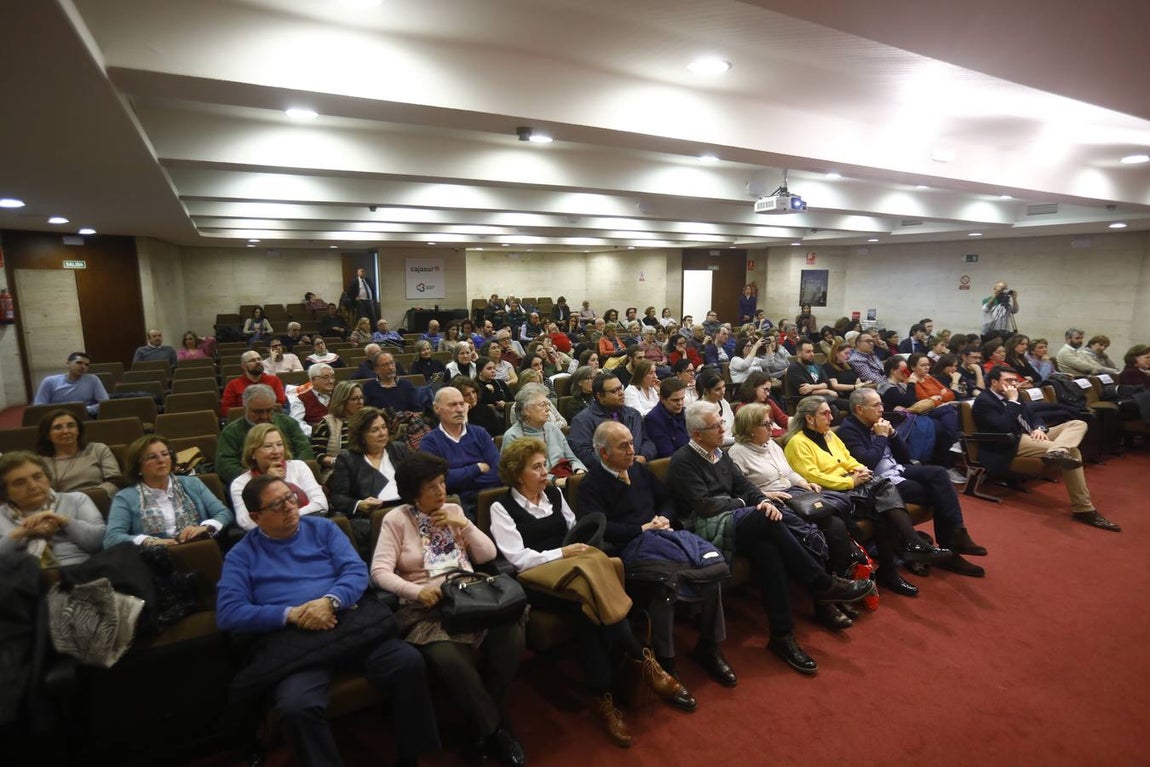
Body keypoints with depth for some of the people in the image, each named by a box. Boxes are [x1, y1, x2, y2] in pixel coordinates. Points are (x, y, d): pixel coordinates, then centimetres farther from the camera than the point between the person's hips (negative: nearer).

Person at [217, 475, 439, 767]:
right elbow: (228, 613, 0)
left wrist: (330, 601, -15)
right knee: (297, 706, -34)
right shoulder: (242, 555, 12)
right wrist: (290, 614, -12)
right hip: (292, 638, -1)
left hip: (348, 620, 2)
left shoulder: (322, 527, 15)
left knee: (409, 662, -23)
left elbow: (356, 570, 5)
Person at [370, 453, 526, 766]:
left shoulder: (454, 511, 12)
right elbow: (379, 571, -10)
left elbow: (488, 555, 10)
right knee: (450, 660, -35)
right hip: (426, 609, -3)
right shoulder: (396, 519, 1)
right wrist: (417, 590, -26)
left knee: (511, 636, -26)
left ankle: (485, 728, -1)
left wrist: (464, 525, -4)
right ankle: (496, 729, -7)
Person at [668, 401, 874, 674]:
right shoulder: (682, 461, -7)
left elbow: (744, 485, 12)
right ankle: (823, 584, -16)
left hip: (733, 521, 7)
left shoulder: (720, 454, 18)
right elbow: (704, 505, -15)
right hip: (706, 529, -7)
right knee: (765, 519, -30)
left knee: (765, 547, -27)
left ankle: (782, 634, -22)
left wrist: (763, 501, -10)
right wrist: (740, 504, -2)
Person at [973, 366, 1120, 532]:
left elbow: (1033, 415, 18)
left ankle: (1057, 451, -39)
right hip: (1011, 444, -10)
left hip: (1031, 435, 10)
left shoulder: (1012, 395, 18)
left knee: (1079, 424, -7)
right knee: (1072, 452, -23)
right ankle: (1083, 509, -24)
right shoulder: (983, 401, -12)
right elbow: (1004, 428, -24)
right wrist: (1013, 401, -18)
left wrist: (1039, 428, -6)